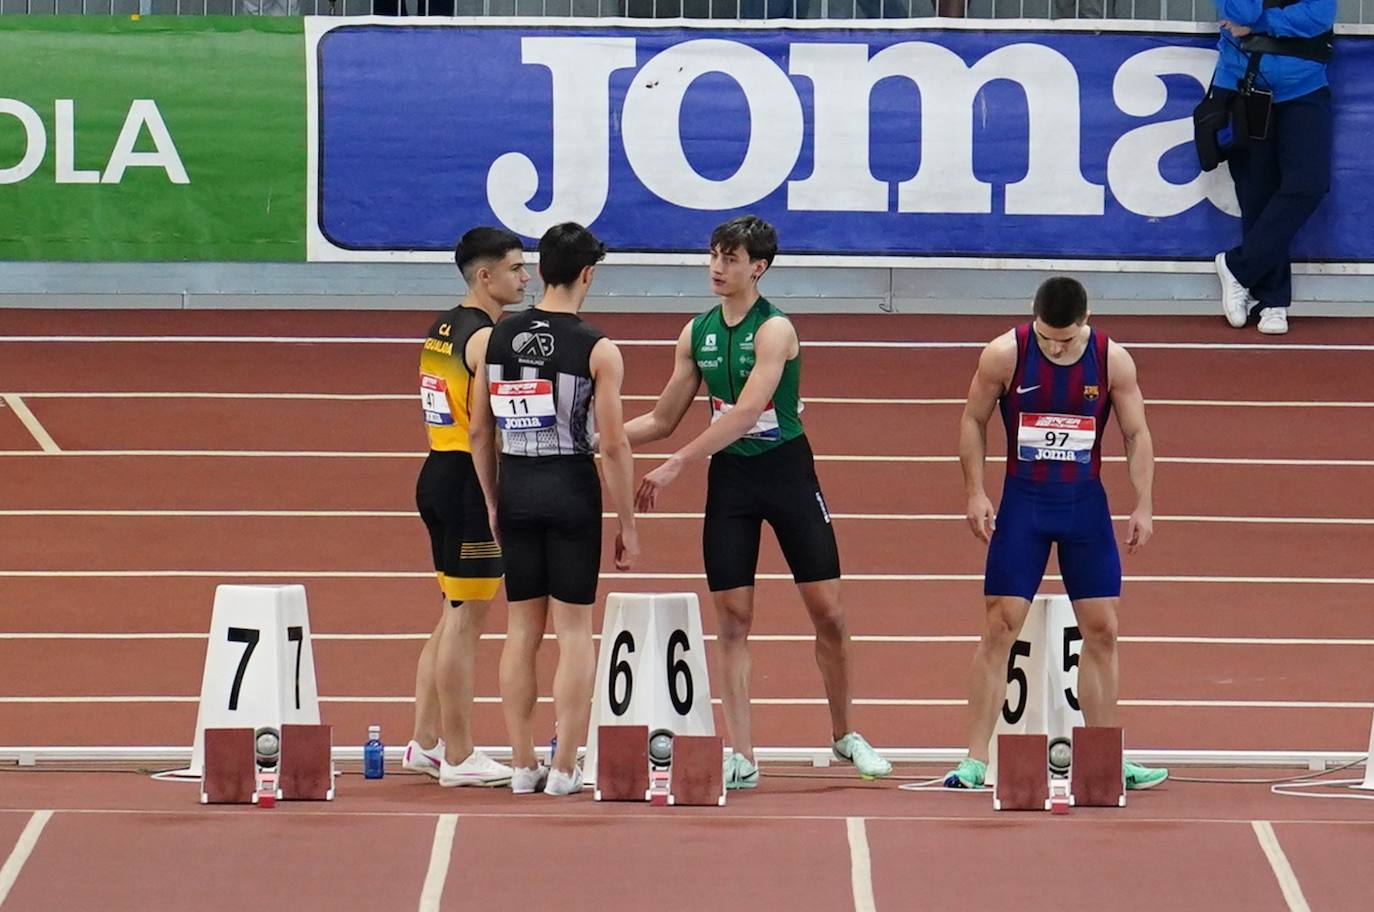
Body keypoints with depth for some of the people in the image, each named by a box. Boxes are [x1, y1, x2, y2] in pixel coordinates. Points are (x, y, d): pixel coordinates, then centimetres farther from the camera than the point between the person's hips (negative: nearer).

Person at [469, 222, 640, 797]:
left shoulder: (496, 339, 2)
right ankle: (564, 769, 1)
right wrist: (627, 527, -3)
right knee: (574, 631, 3)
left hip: (515, 489, 4)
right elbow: (613, 446, -11)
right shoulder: (597, 350, -10)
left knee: (522, 630, 12)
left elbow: (478, 430, 7)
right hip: (571, 490, -4)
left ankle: (523, 765, 13)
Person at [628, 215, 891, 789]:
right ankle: (741, 758, 0)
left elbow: (745, 413, -26)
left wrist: (675, 466, -30)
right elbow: (664, 420, 11)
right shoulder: (697, 334, 4)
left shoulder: (774, 330, -14)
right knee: (732, 617, -1)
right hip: (730, 478, 4)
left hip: (785, 470, -4)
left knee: (828, 611, 1)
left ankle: (845, 735, 19)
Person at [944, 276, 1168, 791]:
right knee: (999, 628, -5)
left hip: (1085, 503, 2)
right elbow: (974, 421, 0)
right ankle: (975, 760, -3)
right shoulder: (1004, 356, -11)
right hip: (1022, 499, -2)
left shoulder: (1113, 362, -7)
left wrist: (1143, 505, -6)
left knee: (1101, 630, 3)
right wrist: (975, 493, -7)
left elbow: (1136, 434, 1)